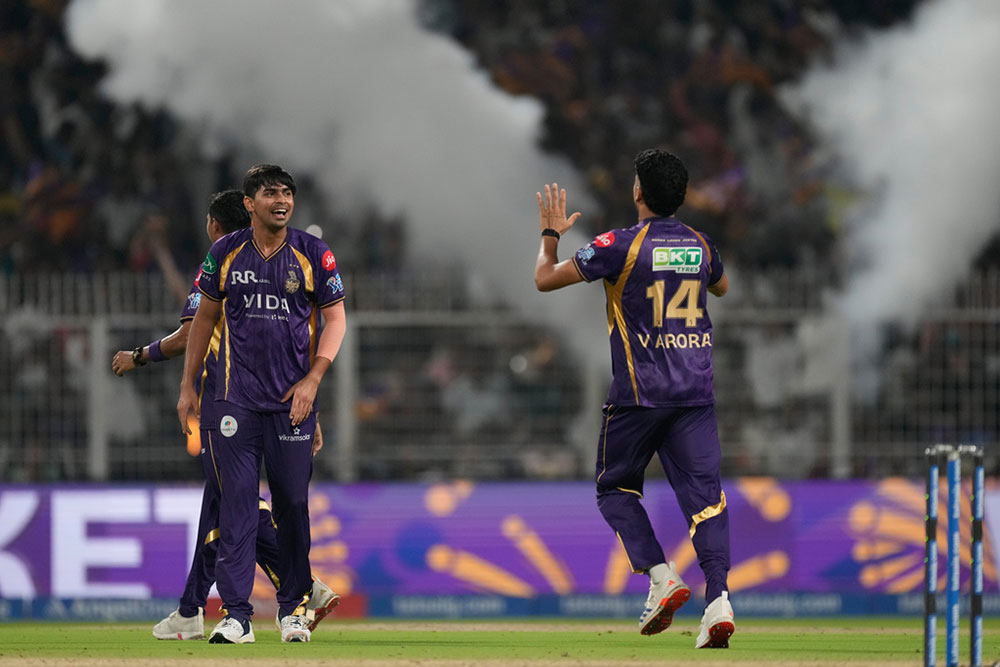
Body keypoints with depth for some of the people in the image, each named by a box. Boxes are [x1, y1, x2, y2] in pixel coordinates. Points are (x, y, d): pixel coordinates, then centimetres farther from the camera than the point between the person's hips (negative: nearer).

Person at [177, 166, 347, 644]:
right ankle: (236, 614, -8)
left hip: (293, 401, 0)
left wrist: (313, 378, -9)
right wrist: (188, 386, 11)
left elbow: (335, 318, 3)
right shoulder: (225, 254, 4)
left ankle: (292, 608, 18)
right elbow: (205, 318, 13)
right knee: (236, 502, -6)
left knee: (293, 504, 4)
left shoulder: (313, 255, 0)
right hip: (236, 399, 0)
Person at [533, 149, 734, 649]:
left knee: (615, 488, 13)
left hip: (638, 393, -4)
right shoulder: (700, 245, 7)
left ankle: (660, 575, -7)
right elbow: (721, 286, 32)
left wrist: (551, 233, 15)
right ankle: (718, 598, -18)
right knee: (703, 493, -1)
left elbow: (545, 278, -3)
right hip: (696, 393, 4)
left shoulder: (621, 245, -9)